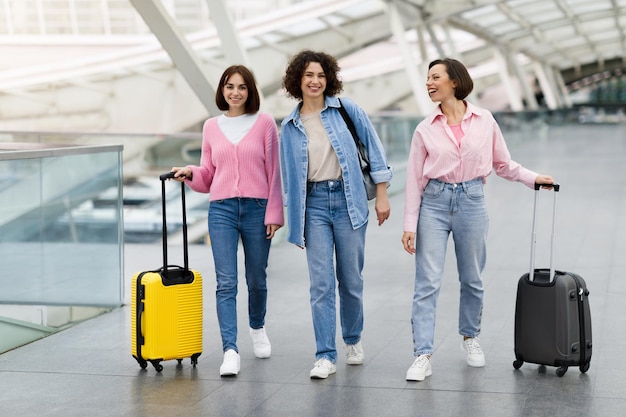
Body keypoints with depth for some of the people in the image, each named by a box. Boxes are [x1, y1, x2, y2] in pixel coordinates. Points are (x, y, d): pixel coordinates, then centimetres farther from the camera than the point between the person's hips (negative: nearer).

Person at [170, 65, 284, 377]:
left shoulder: (264, 123, 2)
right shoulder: (211, 127, 10)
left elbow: (273, 172, 1)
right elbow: (208, 175, 14)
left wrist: (274, 213, -3)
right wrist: (191, 173, -6)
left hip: (257, 209, -1)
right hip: (222, 210, 1)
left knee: (256, 278, 13)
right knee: (226, 282, -8)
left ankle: (257, 329, 40)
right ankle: (230, 351, -11)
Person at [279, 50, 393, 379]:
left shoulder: (345, 109, 0)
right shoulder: (289, 127, 7)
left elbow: (373, 148, 3)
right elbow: (288, 175, 13)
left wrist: (382, 195, 0)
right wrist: (293, 222, 13)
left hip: (348, 200, -1)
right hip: (314, 205, 1)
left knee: (351, 280, 6)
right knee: (321, 283, -5)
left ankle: (353, 340, 30)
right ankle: (325, 356, 0)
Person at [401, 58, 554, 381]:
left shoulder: (484, 121, 1)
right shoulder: (426, 129, 1)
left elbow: (503, 164, 14)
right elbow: (415, 179, 1)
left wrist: (533, 178, 3)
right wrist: (409, 225, -2)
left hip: (471, 201, 1)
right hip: (434, 203, -1)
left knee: (472, 280, 13)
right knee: (427, 282, -5)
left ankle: (470, 336, 35)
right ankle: (423, 356, -4)